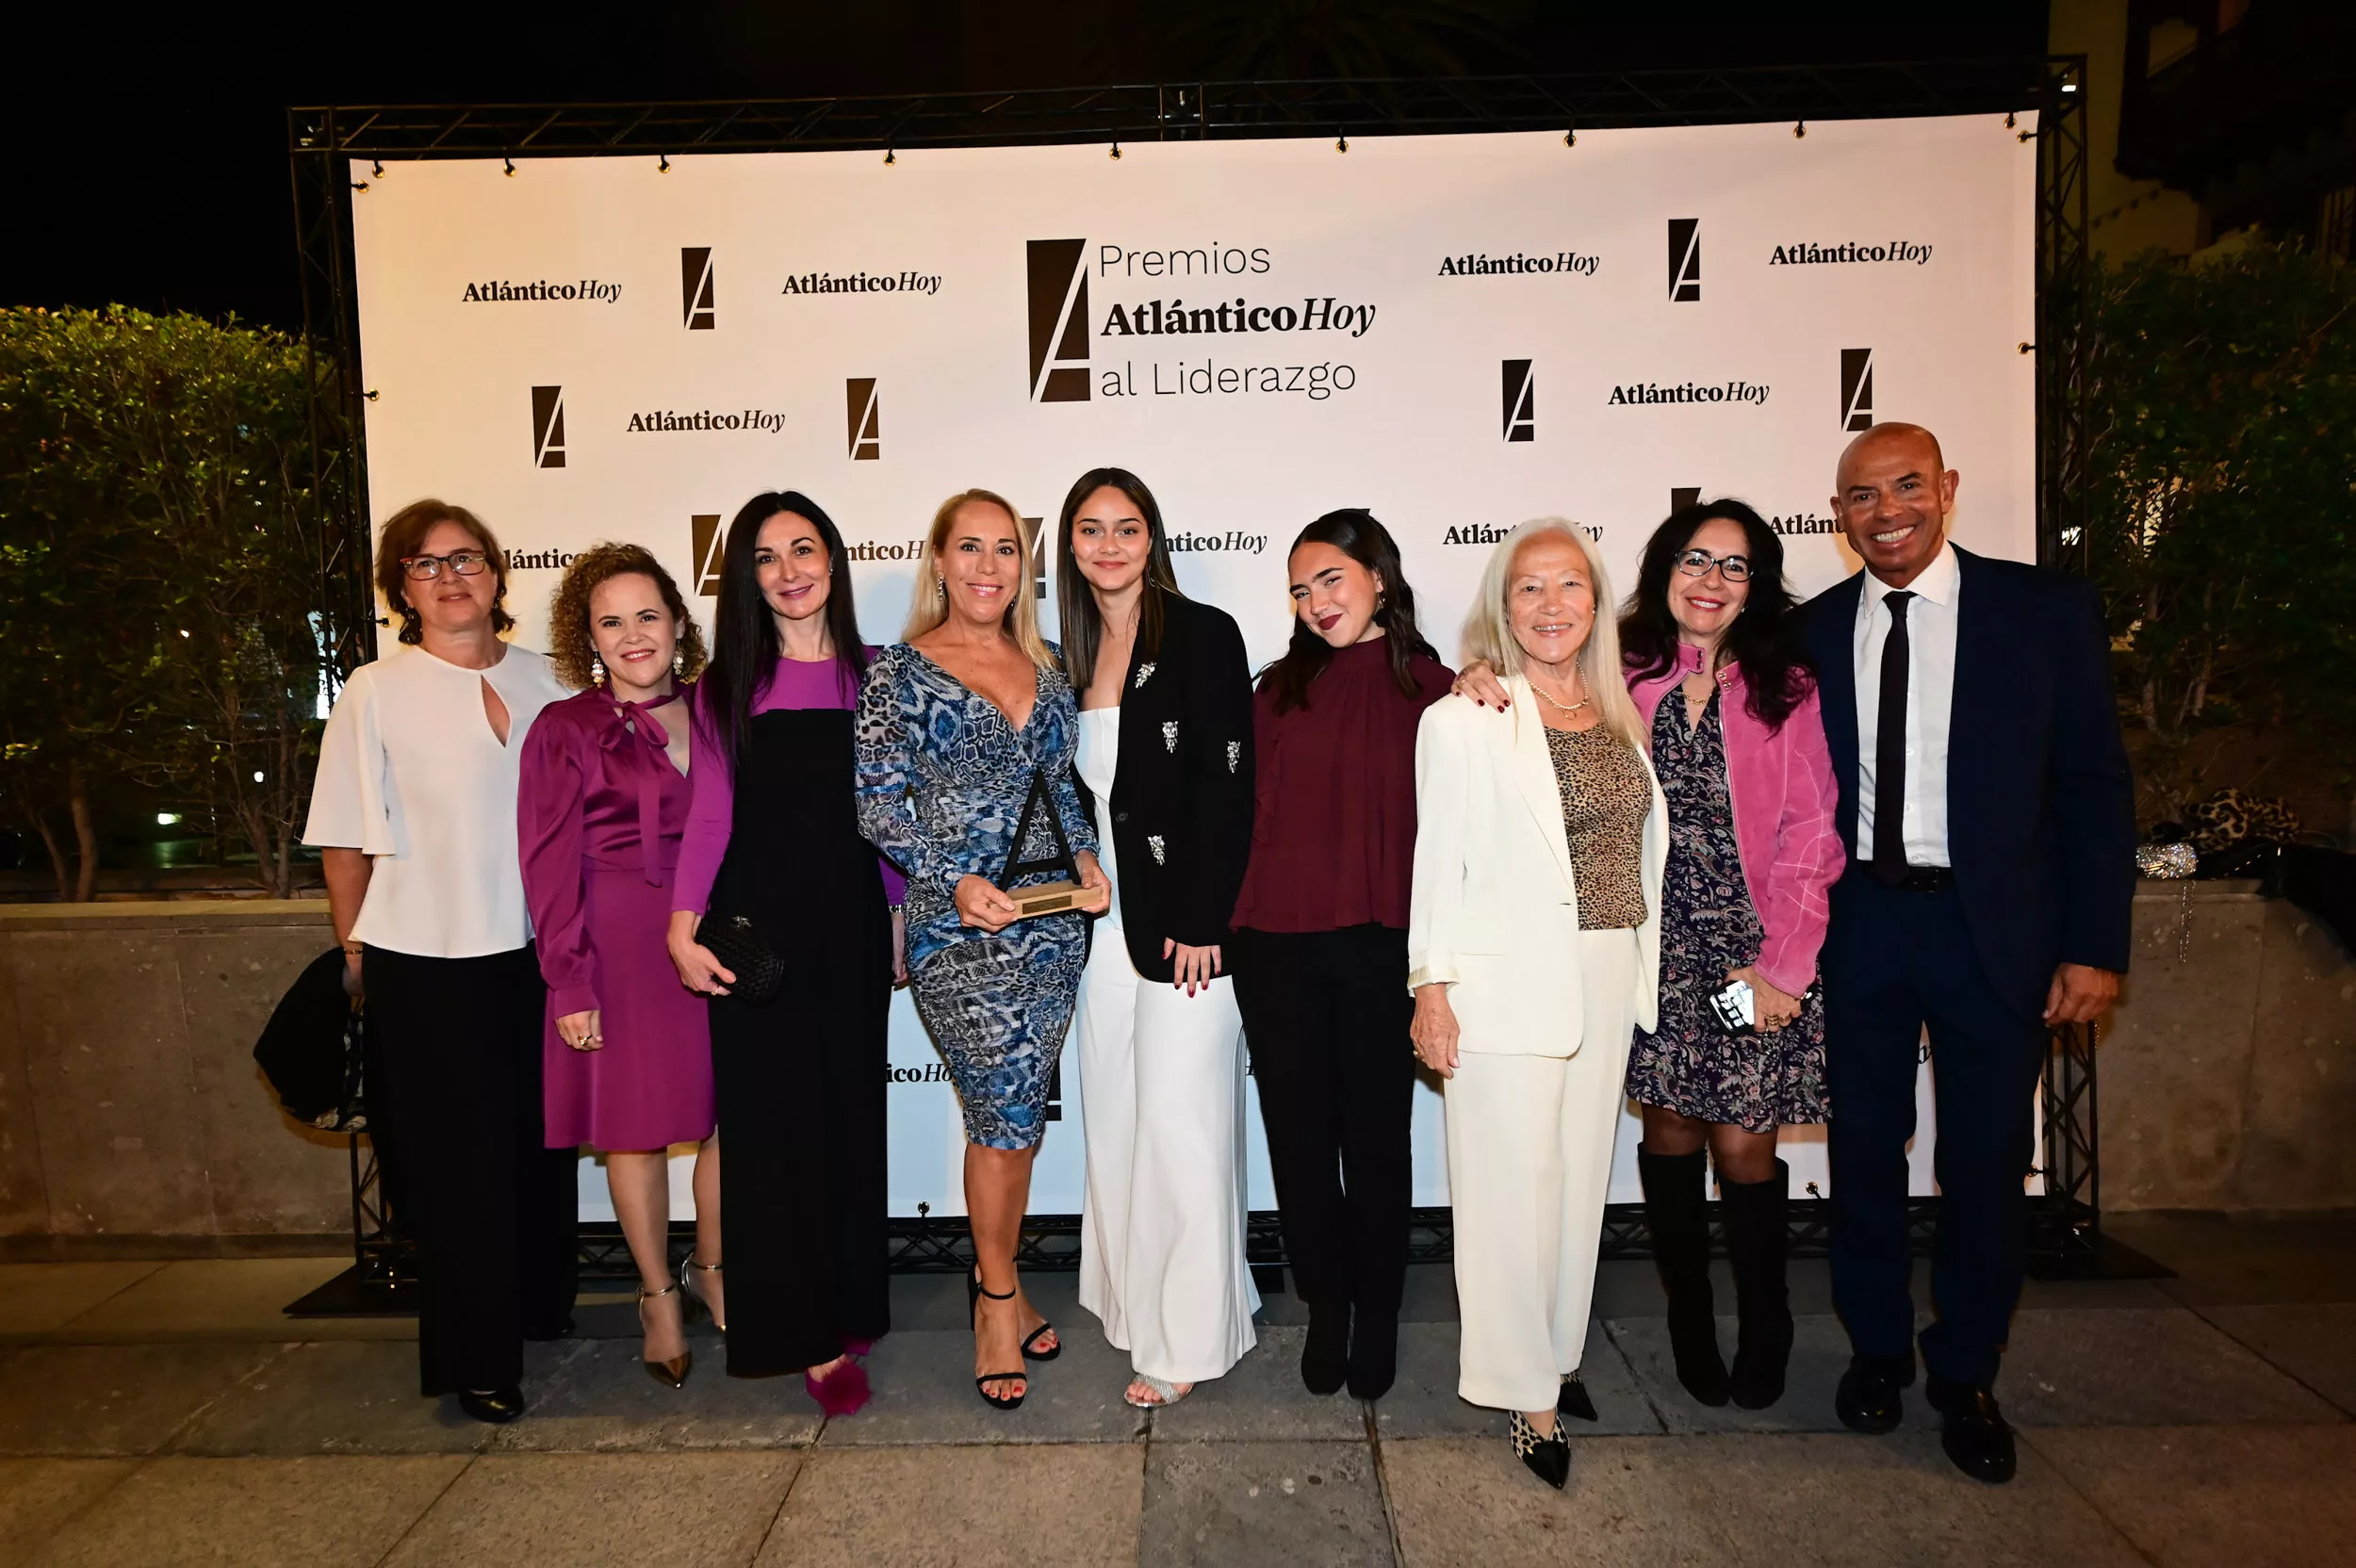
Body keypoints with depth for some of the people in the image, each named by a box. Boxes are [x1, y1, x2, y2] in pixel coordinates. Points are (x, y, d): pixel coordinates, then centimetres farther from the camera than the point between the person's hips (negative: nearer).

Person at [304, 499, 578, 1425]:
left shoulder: (541, 682, 4)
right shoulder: (375, 693, -4)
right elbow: (346, 838, 0)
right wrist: (355, 952, 2)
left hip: (534, 952, 4)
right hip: (424, 964, -3)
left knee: (541, 1142, 15)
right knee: (459, 1157, 4)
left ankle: (541, 1306, 37)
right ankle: (476, 1358, 19)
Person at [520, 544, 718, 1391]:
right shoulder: (565, 730, 0)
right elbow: (551, 866, -3)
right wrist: (570, 984, -8)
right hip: (620, 948, -3)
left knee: (726, 1117, 5)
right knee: (636, 1127, 6)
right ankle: (659, 1299, 23)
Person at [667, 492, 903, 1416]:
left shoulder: (873, 677, 7)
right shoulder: (727, 686, 3)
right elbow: (710, 811, -4)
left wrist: (899, 916, 7)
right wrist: (684, 924, -14)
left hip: (849, 920, 2)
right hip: (757, 923, -2)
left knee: (851, 1114, 10)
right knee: (772, 1121, 2)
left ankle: (848, 1305, 27)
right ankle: (808, 1335, 15)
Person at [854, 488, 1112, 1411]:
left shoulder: (1046, 669, 10)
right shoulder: (899, 669, -4)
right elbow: (875, 800, -7)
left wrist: (1087, 857, -2)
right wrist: (957, 881, -17)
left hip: (1053, 918, 5)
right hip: (959, 924, -5)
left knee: (1017, 1113, 12)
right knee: (1007, 1111, -2)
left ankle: (996, 1281, 31)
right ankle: (999, 1293, 21)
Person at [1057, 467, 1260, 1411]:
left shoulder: (1202, 635, -8)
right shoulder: (1073, 653, 11)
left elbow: (1225, 787, -13)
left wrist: (1200, 922, -17)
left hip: (1184, 924, -7)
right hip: (1104, 919, 7)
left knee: (1179, 1122, 0)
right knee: (1114, 1120, 14)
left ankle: (1188, 1339, 16)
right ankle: (1137, 1299, 32)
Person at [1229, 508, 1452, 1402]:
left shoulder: (1433, 691, 0)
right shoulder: (1280, 689, 6)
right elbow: (1248, 809, 4)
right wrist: (1216, 919, -3)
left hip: (1380, 946, -2)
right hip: (1277, 946, 2)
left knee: (1376, 1135, 10)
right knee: (1299, 1133, 11)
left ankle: (1377, 1314, 31)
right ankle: (1325, 1307, 31)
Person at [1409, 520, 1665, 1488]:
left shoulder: (1620, 714, 11)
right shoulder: (1466, 718, -6)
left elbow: (1642, 846, 15)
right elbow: (1437, 860, -7)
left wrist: (1643, 973, 12)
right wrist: (1432, 989, -11)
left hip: (1607, 982, 6)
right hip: (1508, 982, -6)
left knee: (1580, 1175, 15)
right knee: (1516, 1186, 0)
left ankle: (1558, 1355, 32)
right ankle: (1529, 1394, 15)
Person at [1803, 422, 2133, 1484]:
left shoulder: (2047, 610, -3)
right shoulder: (1813, 632, 2)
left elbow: (2094, 785, -3)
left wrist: (2096, 945, -7)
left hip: (1993, 924, -1)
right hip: (1857, 921, 2)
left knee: (1986, 1162, 8)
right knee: (1863, 1148, 12)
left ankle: (1965, 1376, 29)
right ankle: (1877, 1349, 33)